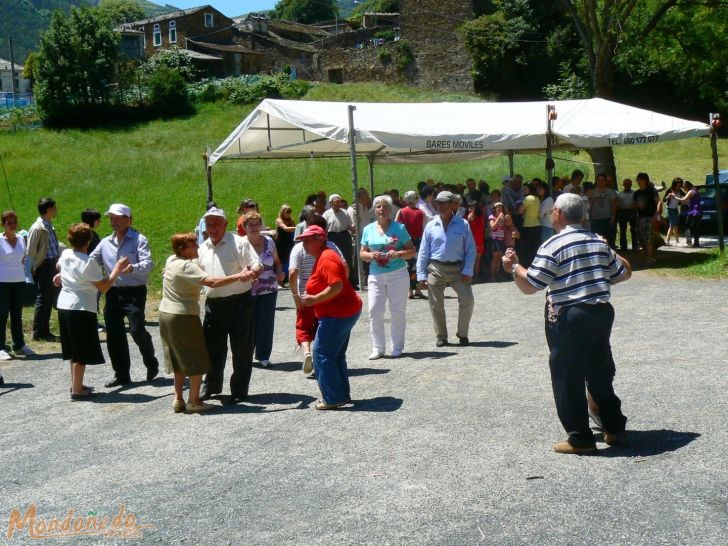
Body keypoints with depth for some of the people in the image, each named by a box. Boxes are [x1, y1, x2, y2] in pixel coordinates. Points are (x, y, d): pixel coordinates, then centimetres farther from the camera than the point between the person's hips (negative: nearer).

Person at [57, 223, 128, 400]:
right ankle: (77, 390, 2)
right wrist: (117, 269, -10)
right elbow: (104, 286, -18)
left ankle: (76, 384, 28)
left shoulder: (65, 254, 3)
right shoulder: (88, 262, -20)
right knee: (82, 353, 0)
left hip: (64, 305, 8)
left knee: (74, 350, 19)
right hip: (82, 308, -8)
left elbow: (59, 266, 26)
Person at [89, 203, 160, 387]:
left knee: (137, 330, -13)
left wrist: (133, 268, -38)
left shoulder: (138, 240, -5)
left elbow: (148, 264, -17)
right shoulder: (106, 242, 12)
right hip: (113, 293, 6)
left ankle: (151, 363, 15)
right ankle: (121, 375, 17)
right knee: (114, 335, 5)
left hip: (134, 292, -6)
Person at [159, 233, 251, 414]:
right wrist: (239, 276, -30)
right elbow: (212, 282, -31)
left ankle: (178, 399, 18)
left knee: (179, 359, 17)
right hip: (184, 316, -9)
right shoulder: (187, 266, -19)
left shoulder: (171, 260, 8)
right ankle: (193, 401, 3)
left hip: (165, 313, 9)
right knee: (197, 360, 1)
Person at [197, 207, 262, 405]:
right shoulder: (203, 248, 13)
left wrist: (250, 273, -34)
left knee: (241, 350, 2)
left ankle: (239, 390, 13)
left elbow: (257, 266, -12)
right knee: (212, 347, 14)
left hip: (239, 303, -5)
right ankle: (211, 385, 31)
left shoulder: (239, 243, -6)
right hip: (213, 304, 6)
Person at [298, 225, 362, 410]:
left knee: (322, 355, -6)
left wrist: (314, 299, -22)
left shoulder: (326, 260, -18)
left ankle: (332, 398, -2)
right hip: (347, 311, 11)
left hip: (337, 315, -11)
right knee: (336, 356, 17)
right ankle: (342, 395, 24)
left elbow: (337, 286, -29)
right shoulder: (323, 257, 15)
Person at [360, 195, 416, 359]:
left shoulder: (399, 228, 0)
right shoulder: (368, 229, 8)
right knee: (374, 312, -4)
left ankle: (397, 347, 13)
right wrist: (371, 255, -10)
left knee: (397, 312, 2)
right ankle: (377, 348, 5)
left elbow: (412, 251, 2)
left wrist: (398, 254, -17)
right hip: (376, 276, 2)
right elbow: (362, 253, 12)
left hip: (398, 274, -2)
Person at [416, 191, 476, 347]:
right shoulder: (431, 226, 3)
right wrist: (421, 275, -1)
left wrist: (467, 271, -9)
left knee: (467, 300, -8)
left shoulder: (463, 225, 0)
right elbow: (423, 252, 5)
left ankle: (462, 334, 11)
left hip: (458, 269, -1)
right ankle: (441, 337, 19)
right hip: (436, 269, 1)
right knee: (436, 304, 3)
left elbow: (471, 250, 1)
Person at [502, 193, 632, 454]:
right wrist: (611, 254, 34)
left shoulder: (553, 246, -11)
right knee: (600, 374, 19)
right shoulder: (599, 241, 9)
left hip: (569, 318, -7)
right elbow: (624, 273, 17)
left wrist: (514, 266, 3)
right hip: (602, 312, 7)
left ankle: (580, 438, 6)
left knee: (568, 379, 3)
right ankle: (615, 428, 26)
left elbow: (529, 286, -14)